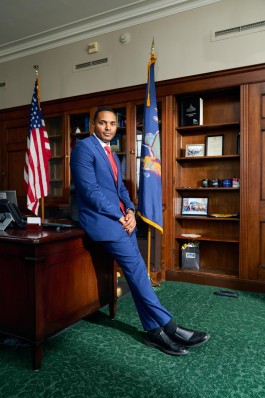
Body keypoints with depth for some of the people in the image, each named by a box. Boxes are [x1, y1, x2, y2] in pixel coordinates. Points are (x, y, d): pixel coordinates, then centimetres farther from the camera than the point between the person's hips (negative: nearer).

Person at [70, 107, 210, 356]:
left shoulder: (112, 155, 21)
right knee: (136, 268, -11)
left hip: (121, 218, 8)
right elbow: (90, 191, -15)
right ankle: (168, 326, -2)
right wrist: (120, 217, -14)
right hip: (100, 218, -8)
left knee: (135, 271, 2)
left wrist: (130, 211, -2)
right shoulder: (84, 148, -6)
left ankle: (154, 331, 8)